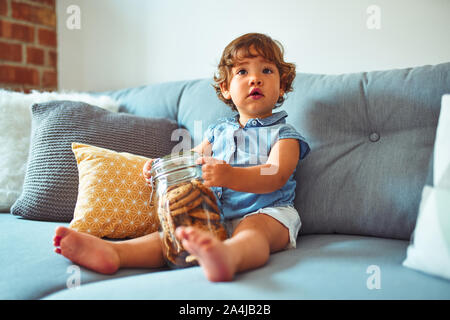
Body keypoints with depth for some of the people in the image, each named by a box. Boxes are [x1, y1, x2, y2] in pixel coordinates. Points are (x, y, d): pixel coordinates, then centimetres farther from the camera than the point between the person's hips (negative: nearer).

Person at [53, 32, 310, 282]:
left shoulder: (283, 134, 3)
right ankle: (110, 252, -40)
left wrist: (229, 176, -35)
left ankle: (227, 257, -72)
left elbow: (275, 176, -16)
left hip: (266, 213, -5)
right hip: (216, 216, 6)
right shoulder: (218, 131, 21)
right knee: (172, 234, -20)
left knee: (251, 230, -40)